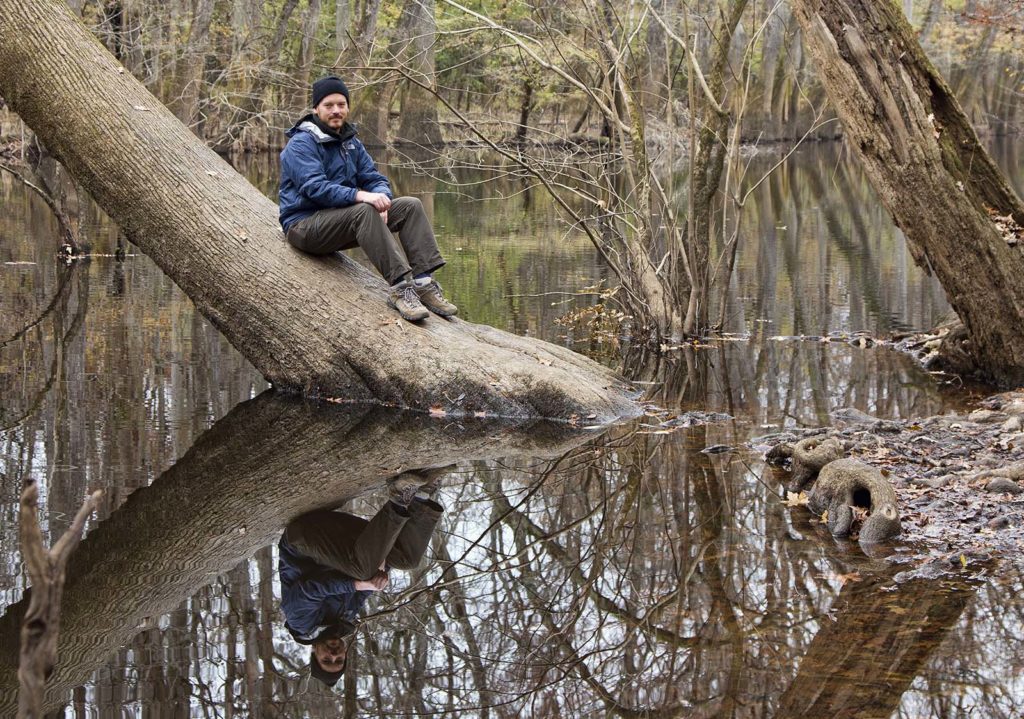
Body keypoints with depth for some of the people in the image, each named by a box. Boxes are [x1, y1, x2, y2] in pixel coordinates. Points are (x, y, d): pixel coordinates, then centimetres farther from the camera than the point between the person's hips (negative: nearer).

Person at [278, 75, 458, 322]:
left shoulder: (351, 143, 16)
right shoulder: (301, 144, -11)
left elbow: (374, 178, 9)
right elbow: (315, 187, -25)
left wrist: (381, 199, -16)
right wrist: (360, 196, -38)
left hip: (341, 223, 8)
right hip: (305, 226, -8)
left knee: (411, 206, -8)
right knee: (364, 211, -36)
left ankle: (423, 283, -21)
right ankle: (399, 287, -43)